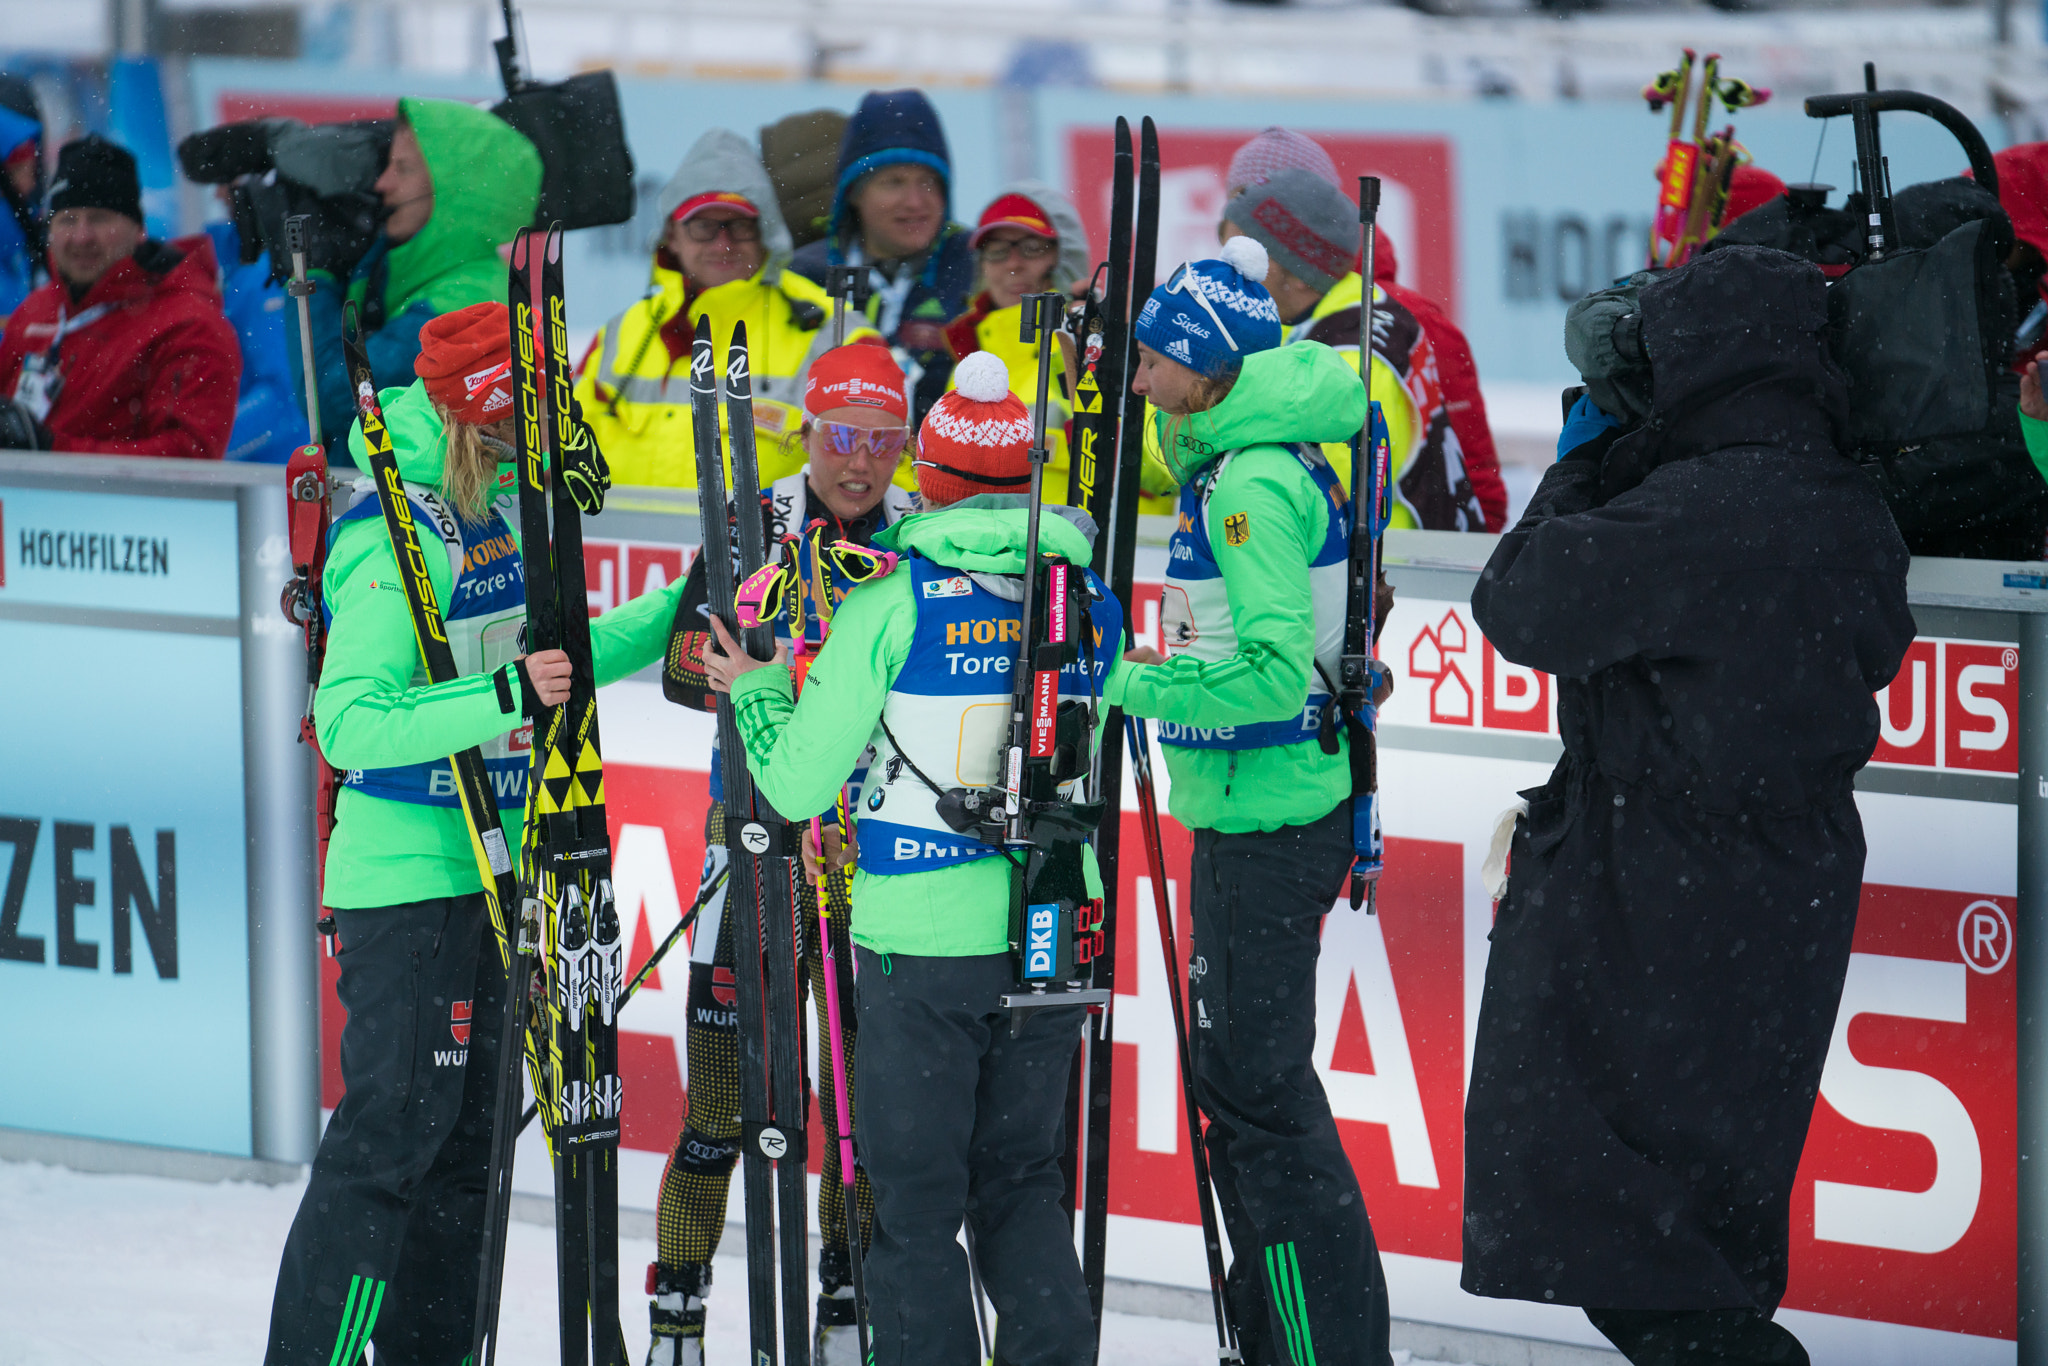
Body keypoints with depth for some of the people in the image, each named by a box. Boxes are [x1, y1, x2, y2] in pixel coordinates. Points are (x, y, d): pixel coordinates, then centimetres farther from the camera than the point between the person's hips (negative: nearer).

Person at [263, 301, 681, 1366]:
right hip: (409, 875, -9)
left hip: (491, 869, 9)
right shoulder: (397, 541, -18)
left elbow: (549, 662, 24)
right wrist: (502, 697, -35)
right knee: (392, 1135, -9)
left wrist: (680, 608, 17)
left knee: (467, 1132, 12)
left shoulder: (496, 511, 11)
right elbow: (349, 722, -27)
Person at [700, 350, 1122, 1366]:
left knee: (915, 1203, 5)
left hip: (923, 938, -4)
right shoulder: (1093, 602, 2)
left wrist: (753, 690, 10)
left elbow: (799, 783, -8)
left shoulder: (893, 602, -11)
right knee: (1021, 1180, 17)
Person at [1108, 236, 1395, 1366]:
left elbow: (1273, 671, -27)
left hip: (1267, 815, -11)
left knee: (1259, 1090, -8)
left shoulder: (1253, 479, -20)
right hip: (1249, 807, 11)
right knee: (1234, 1077, 17)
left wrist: (1129, 682, -23)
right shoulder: (1234, 448, 11)